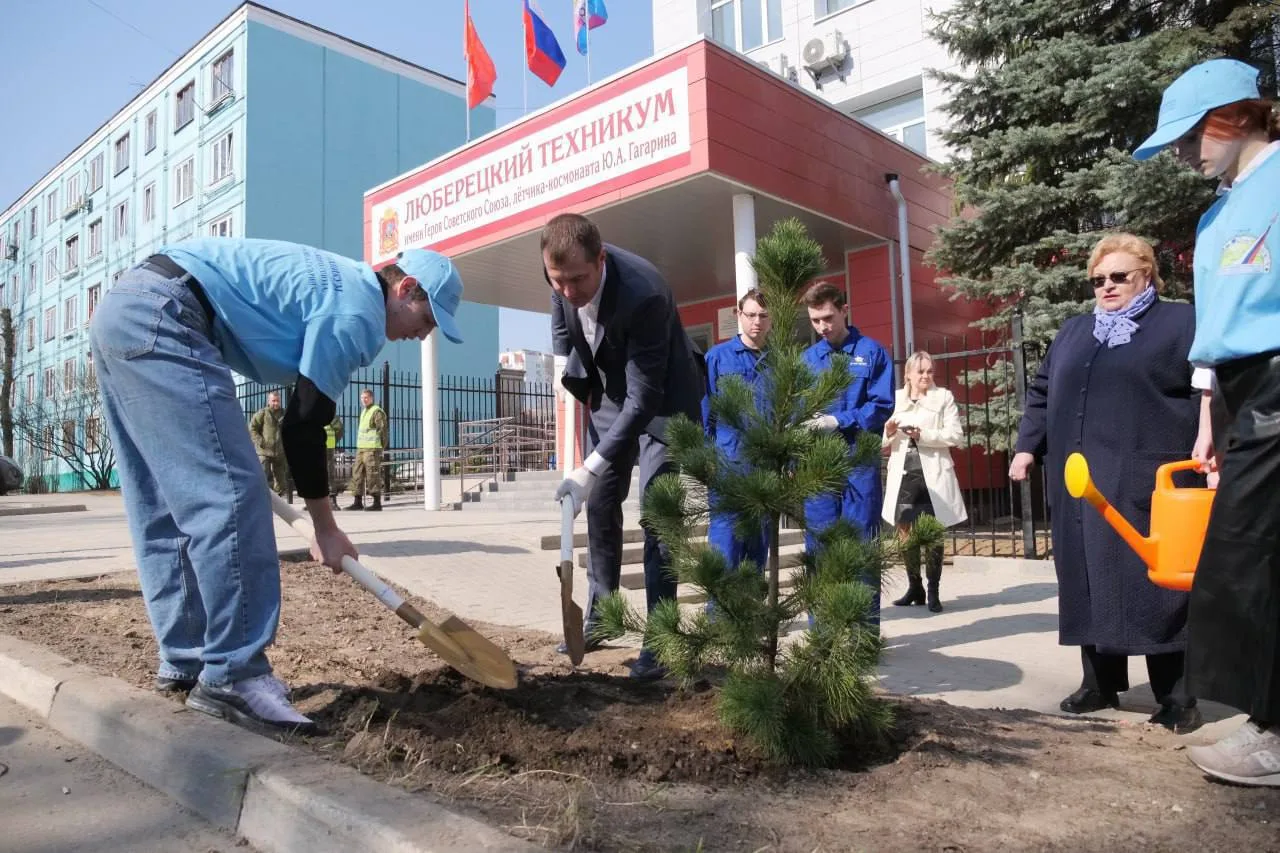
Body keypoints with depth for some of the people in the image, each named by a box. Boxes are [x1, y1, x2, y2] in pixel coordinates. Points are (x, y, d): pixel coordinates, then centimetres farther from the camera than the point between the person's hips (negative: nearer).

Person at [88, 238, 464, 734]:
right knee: (231, 496, -12)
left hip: (122, 310, 11)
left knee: (165, 510, 11)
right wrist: (325, 527, 1)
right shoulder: (357, 313, -9)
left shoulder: (338, 285, 20)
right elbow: (303, 424, -9)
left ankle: (185, 661, 19)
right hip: (160, 318, -11)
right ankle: (231, 677, -8)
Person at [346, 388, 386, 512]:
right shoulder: (363, 412, 21)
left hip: (372, 448, -9)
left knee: (373, 475, -9)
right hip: (361, 448, 9)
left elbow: (382, 430, -11)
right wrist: (359, 445, 19)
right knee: (357, 474, 8)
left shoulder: (377, 411, -6)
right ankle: (358, 502, 14)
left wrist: (380, 446, -13)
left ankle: (377, 503, -6)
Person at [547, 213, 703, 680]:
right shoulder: (566, 275, -18)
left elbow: (645, 398, -37)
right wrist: (573, 386, 1)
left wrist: (589, 469, -40)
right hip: (608, 395, 6)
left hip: (661, 402, -6)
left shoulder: (643, 293, -38)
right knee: (600, 506, 10)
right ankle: (600, 615, 24)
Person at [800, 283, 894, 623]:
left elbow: (882, 406, -4)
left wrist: (838, 421, -14)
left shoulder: (872, 353, 4)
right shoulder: (807, 359, 12)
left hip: (859, 462, -3)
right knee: (818, 548, 5)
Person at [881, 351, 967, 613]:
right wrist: (889, 432, -11)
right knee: (904, 533, 8)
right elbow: (883, 444, 10)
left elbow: (956, 435, -7)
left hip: (932, 474, -3)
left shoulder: (943, 397, 4)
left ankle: (933, 591, 9)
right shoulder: (894, 399, 10)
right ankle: (914, 587, 22)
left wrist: (923, 435, -17)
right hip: (903, 474, 3)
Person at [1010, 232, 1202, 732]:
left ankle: (1175, 696, 7)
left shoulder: (1182, 324, 5)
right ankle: (1101, 683, 19)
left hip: (1145, 482, -5)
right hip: (1077, 482, 6)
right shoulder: (1072, 332, 21)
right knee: (1087, 583, 8)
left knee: (1155, 583, -4)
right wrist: (1028, 446, 12)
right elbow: (1042, 393, 23)